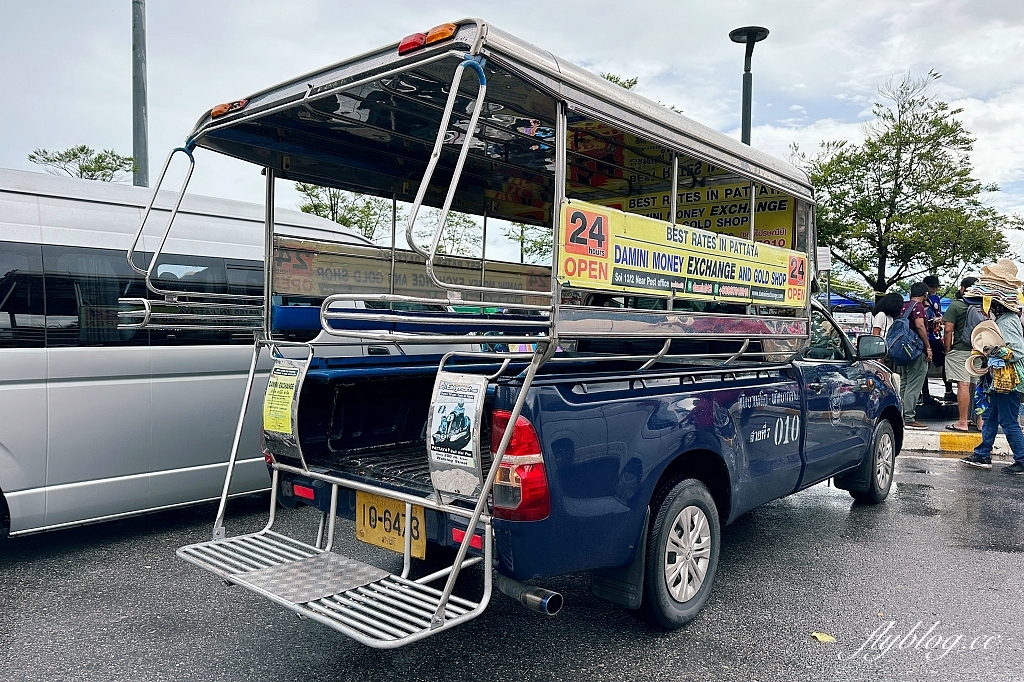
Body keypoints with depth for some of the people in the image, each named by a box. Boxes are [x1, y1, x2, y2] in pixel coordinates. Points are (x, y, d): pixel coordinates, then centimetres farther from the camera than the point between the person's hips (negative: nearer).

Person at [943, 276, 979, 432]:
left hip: (960, 351, -6)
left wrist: (947, 350, -3)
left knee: (963, 385, -7)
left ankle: (962, 422, -8)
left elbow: (948, 330, -11)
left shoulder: (955, 306, -8)